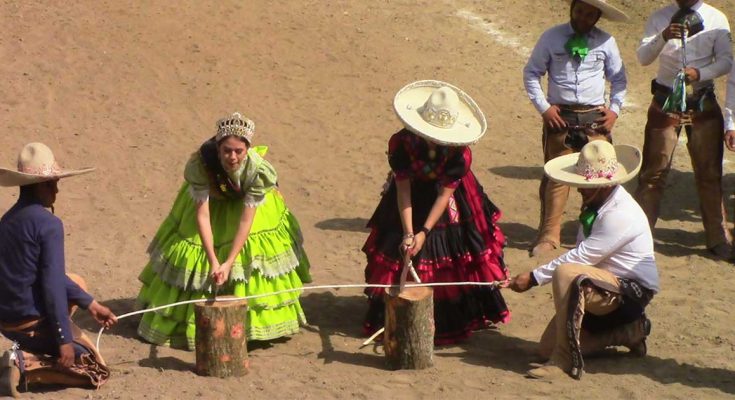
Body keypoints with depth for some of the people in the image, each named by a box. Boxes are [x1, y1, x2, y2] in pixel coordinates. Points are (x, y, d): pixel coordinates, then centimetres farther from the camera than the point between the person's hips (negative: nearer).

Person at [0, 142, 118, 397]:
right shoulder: (48, 224, -18)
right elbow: (52, 284, -21)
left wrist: (91, 304, 18)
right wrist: (65, 340, -17)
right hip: (33, 322, -8)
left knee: (77, 284, 30)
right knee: (96, 369, 7)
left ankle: (29, 349, 14)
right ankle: (25, 364, -10)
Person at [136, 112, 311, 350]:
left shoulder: (257, 170, -36)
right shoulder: (200, 164, -38)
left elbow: (246, 220, -33)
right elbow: (202, 215, -36)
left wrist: (229, 263, -39)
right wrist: (213, 261, -42)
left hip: (245, 202, 0)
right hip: (210, 199, 0)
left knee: (256, 254, -2)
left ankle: (262, 319, 19)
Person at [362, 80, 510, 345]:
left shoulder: (459, 152, -27)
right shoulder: (401, 142, -27)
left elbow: (445, 193, -23)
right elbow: (403, 190, -24)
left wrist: (424, 233, -27)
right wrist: (408, 233, -29)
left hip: (449, 206, 0)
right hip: (413, 201, 0)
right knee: (401, 253, -3)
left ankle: (460, 317, 15)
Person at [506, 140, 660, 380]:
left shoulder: (621, 215, -24)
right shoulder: (595, 205, 6)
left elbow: (580, 257, -25)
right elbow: (582, 256, 9)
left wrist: (534, 278, -22)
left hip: (632, 291, -10)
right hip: (606, 289, 10)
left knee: (566, 273, -35)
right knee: (547, 348, 3)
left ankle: (564, 360, -28)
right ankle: (627, 332, 16)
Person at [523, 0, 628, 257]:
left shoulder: (606, 42, 4)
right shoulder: (552, 38, 0)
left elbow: (619, 79, 14)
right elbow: (531, 73, 5)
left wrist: (615, 109, 2)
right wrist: (543, 107, -4)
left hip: (595, 118, 1)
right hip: (559, 117, -1)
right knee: (556, 176, -1)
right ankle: (549, 236, 5)